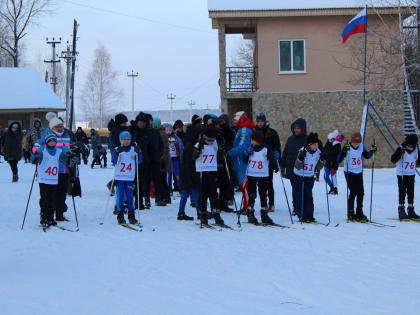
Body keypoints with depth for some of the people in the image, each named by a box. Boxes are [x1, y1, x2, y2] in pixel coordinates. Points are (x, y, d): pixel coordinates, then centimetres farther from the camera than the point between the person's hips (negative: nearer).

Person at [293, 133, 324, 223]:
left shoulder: (318, 152, -7)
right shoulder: (302, 151, -20)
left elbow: (319, 168, 1)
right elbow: (297, 167, -23)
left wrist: (322, 160, -15)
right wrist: (301, 158, -38)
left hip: (310, 177, 3)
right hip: (299, 177, -3)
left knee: (309, 196, 3)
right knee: (300, 196, -1)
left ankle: (309, 215, 8)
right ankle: (302, 216, 6)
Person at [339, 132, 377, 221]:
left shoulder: (361, 147, -1)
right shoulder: (347, 147, -16)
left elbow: (367, 156, 16)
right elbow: (339, 160, -23)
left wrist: (372, 150, -2)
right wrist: (344, 151, -38)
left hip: (359, 173, 5)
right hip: (349, 173, -5)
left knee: (361, 193, 5)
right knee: (353, 192, -10)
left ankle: (359, 213, 19)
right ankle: (350, 214, 1)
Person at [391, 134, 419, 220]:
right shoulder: (401, 150, -15)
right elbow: (393, 160, -24)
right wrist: (400, 152, -34)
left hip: (411, 174, 5)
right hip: (401, 174, -5)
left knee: (411, 193, 8)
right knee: (402, 192, -8)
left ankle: (411, 210, 16)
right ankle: (401, 210, -2)